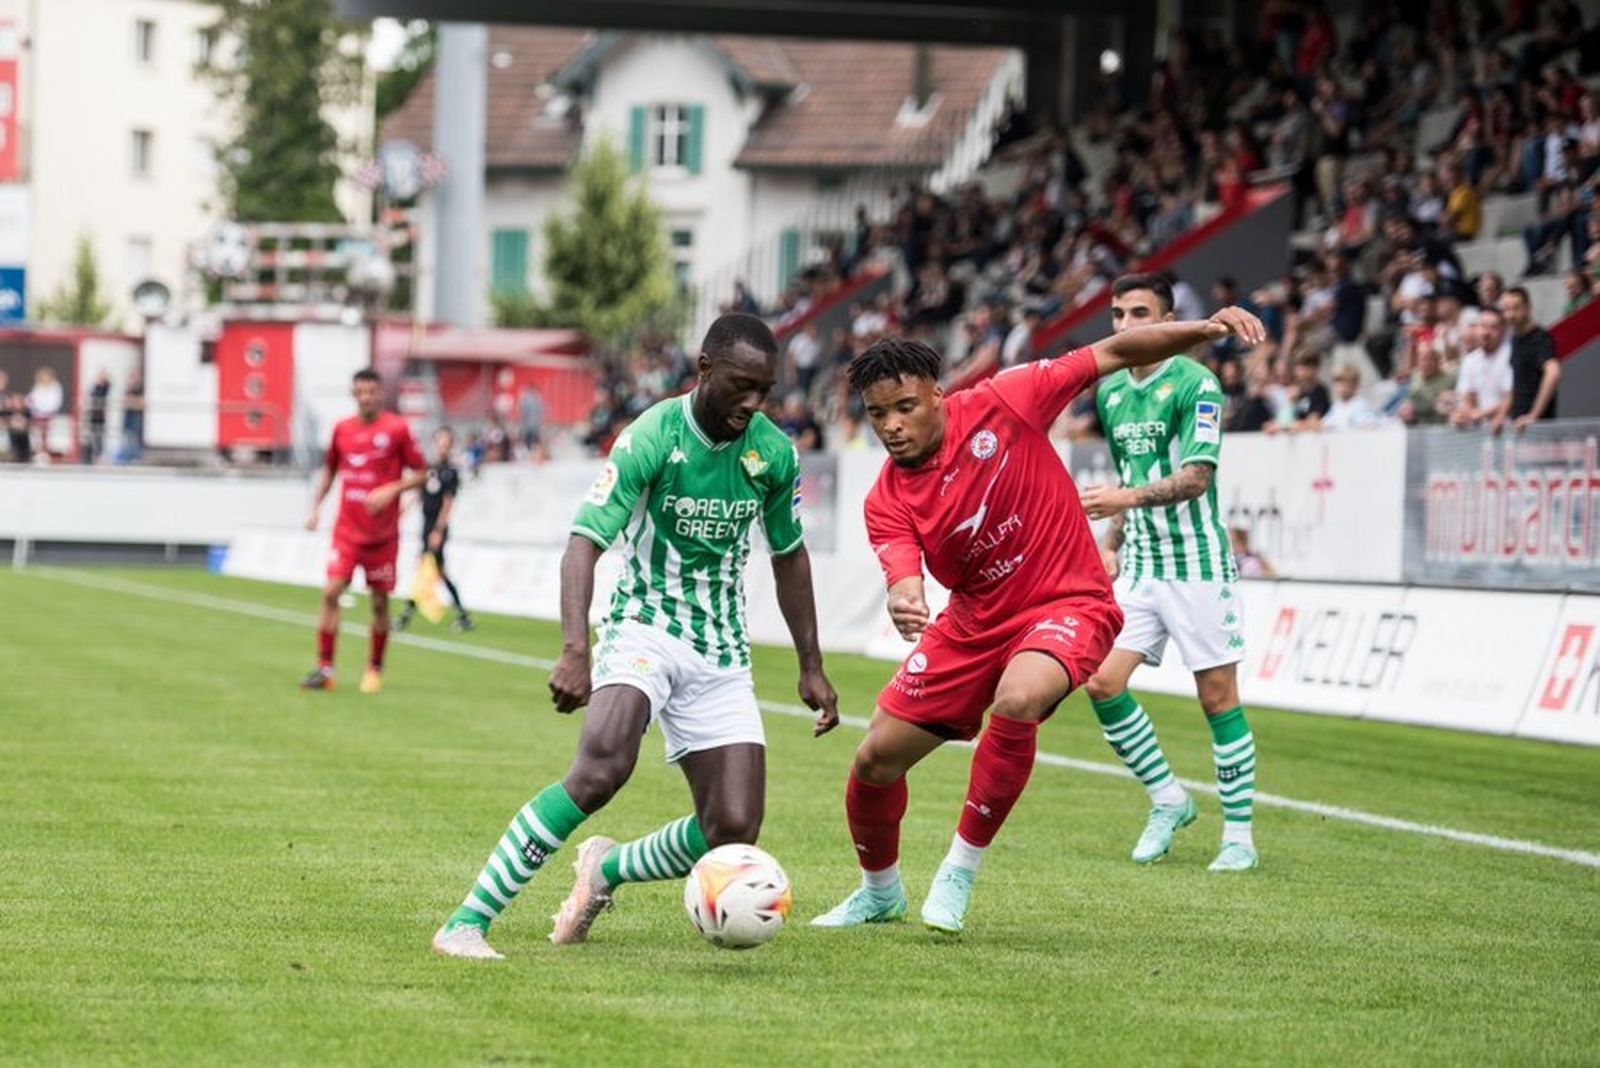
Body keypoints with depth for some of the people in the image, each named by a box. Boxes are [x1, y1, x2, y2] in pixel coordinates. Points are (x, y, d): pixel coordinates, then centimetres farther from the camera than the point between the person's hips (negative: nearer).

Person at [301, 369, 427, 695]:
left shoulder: (396, 429, -5)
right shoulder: (341, 429, 6)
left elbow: (420, 473, -1)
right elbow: (329, 470, 20)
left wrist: (391, 490, -17)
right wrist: (315, 507, 10)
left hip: (382, 533, -2)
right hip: (346, 530, 2)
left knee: (379, 602, 5)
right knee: (330, 591, -12)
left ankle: (375, 669, 21)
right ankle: (324, 669, -8)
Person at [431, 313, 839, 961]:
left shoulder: (774, 453, -2)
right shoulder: (652, 438, -17)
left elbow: (788, 556, 15)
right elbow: (584, 542, -23)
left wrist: (811, 667, 14)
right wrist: (575, 650, -37)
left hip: (721, 653, 5)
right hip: (644, 631, -5)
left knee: (734, 832, -8)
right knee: (602, 767, -32)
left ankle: (607, 871, 23)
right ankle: (467, 921, -25)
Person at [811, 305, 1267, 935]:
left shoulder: (1000, 405, -15)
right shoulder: (887, 503, -9)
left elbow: (1113, 354, -10)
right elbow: (904, 578, -23)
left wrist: (1206, 329, -23)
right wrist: (903, 606, -49)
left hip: (1065, 605, -4)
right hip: (974, 619, 4)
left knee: (1016, 701, -36)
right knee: (875, 760, 3)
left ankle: (959, 874, -19)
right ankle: (880, 894, 33)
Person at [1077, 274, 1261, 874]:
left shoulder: (1196, 385, -11)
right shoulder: (1109, 392, 11)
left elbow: (1196, 477, -20)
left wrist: (1129, 498, -33)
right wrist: (1110, 544, 16)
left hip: (1197, 564, -6)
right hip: (1138, 566, 6)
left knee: (1218, 697, -2)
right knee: (1101, 681, -5)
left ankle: (1239, 834, 7)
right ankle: (1168, 800, 12)